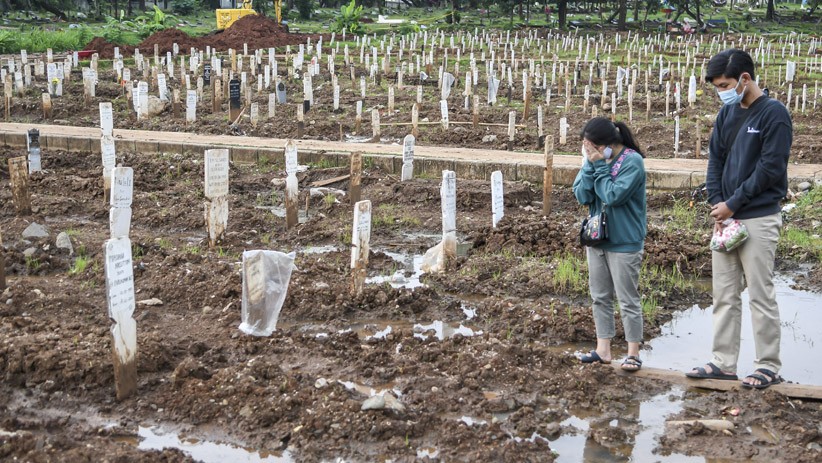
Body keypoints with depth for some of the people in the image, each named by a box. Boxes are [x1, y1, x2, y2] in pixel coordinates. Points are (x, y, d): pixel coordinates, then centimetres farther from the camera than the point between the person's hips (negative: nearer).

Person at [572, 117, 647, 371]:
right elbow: (582, 196, -5)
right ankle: (603, 349, 24)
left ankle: (633, 353, 13)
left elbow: (614, 195, -24)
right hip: (596, 238, 7)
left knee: (628, 300, 2)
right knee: (600, 297, 13)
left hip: (624, 243, -7)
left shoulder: (632, 161, -15)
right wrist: (590, 165, -14)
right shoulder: (594, 159, 3)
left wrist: (599, 166, -18)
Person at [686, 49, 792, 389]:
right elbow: (715, 160, 11)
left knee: (760, 295, -1)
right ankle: (724, 363, 17)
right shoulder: (727, 114, 11)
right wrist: (716, 203, -3)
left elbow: (770, 169, -14)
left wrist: (732, 204, -13)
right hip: (726, 218, 7)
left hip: (758, 219, -7)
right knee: (724, 294, 9)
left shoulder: (774, 114, -9)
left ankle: (769, 367, 10)